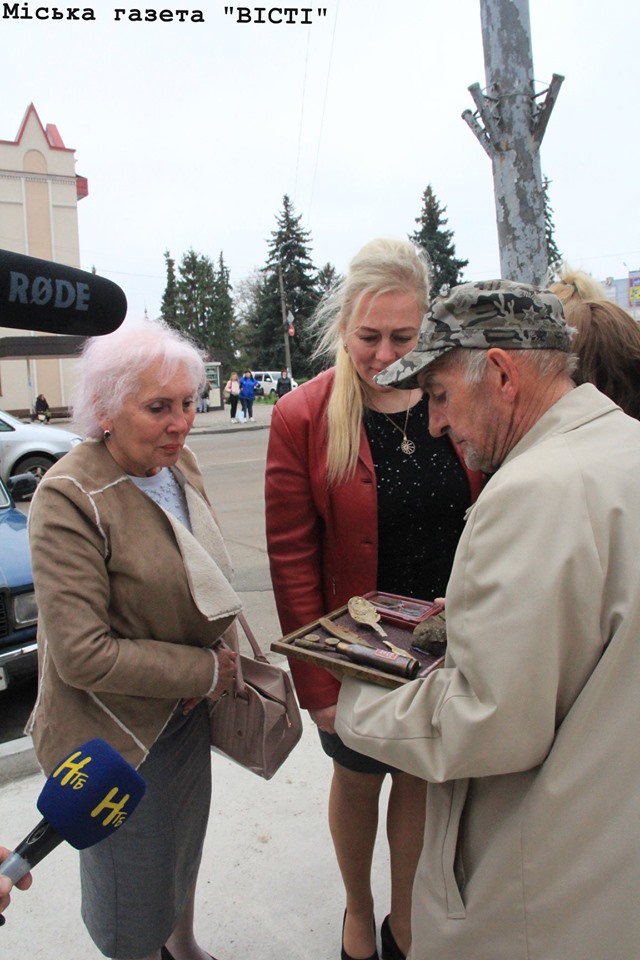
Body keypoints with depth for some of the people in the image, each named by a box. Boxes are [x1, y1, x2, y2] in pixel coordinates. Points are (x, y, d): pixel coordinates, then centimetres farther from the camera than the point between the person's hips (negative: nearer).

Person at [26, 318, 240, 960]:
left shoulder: (177, 463, -4)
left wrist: (219, 656, -8)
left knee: (183, 848, 29)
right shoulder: (69, 499, -26)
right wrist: (206, 670, -19)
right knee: (134, 900, 17)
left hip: (187, 712, 7)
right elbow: (82, 656, -26)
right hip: (119, 737, -7)